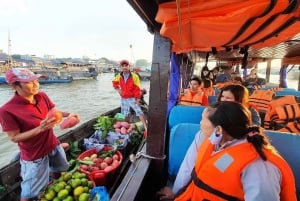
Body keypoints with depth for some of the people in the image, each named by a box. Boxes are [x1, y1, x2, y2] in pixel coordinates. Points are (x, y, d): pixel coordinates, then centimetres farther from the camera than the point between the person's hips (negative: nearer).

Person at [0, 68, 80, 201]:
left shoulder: (42, 96, -9)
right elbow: (14, 138, -20)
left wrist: (68, 115, -15)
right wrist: (40, 129, -33)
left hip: (53, 145, 7)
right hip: (34, 155, -6)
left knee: (63, 171, 30)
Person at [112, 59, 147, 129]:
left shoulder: (134, 76, -15)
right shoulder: (119, 76, -1)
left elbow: (137, 89, -14)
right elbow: (114, 83, 20)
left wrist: (137, 99, -18)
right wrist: (118, 89, 3)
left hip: (132, 98, -5)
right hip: (123, 99, 5)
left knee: (139, 112, -18)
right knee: (125, 115, 16)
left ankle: (146, 128, -17)